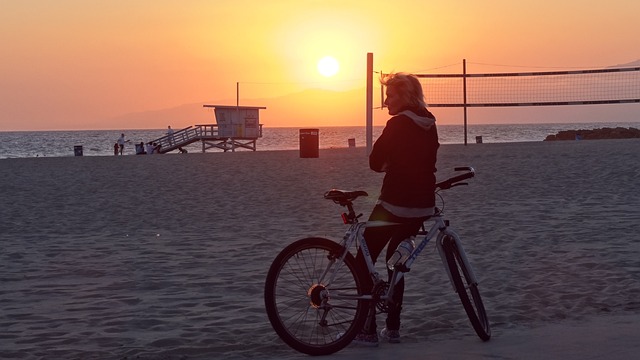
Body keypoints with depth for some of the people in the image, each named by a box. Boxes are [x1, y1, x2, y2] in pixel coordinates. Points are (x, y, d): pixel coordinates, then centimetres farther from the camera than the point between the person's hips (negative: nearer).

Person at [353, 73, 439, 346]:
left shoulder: (398, 124, -13)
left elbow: (375, 162, -10)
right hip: (423, 207, 8)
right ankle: (392, 328, 20)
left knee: (364, 261, 3)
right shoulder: (429, 125, 10)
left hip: (395, 205, -8)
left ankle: (367, 330, -1)